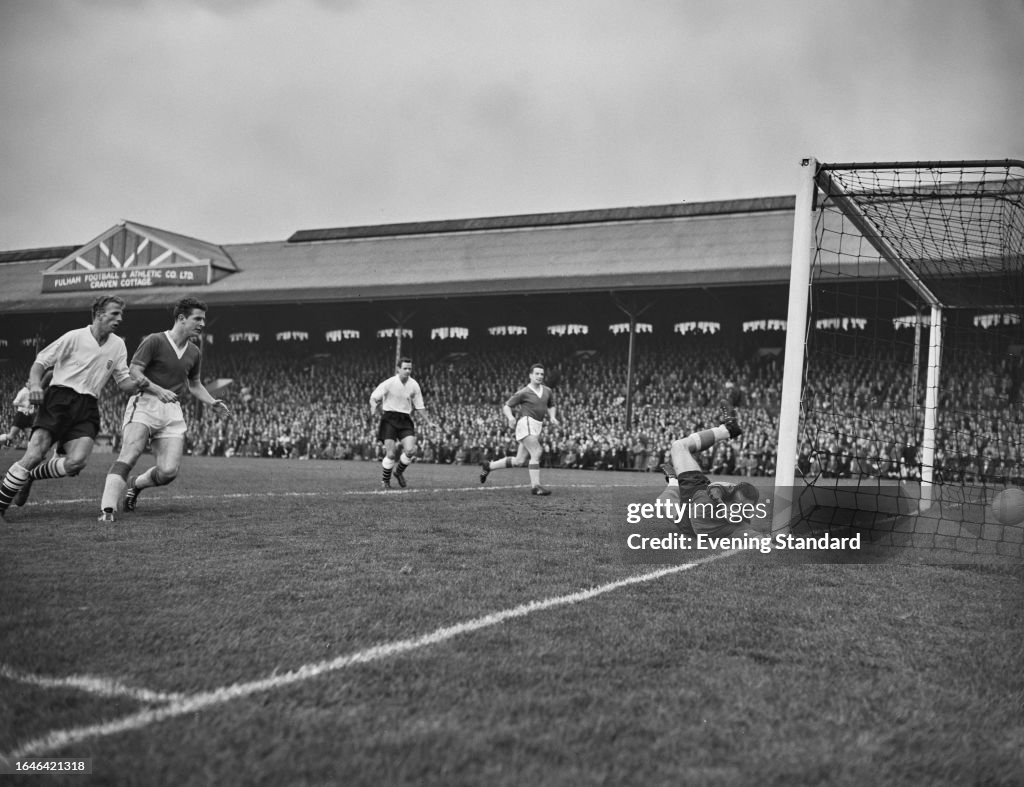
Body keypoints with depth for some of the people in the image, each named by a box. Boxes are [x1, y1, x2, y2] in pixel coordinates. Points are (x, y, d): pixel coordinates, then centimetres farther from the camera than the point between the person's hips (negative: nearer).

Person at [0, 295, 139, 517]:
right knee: (34, 455, -16)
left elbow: (124, 383, 14)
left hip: (88, 408, 4)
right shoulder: (75, 337, -2)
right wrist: (35, 385, -18)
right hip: (60, 398, -4)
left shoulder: (118, 345, 12)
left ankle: (31, 475, 11)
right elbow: (41, 362, 1)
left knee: (76, 462, -17)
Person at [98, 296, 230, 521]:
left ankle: (136, 485, 23)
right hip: (145, 404, -5)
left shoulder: (194, 352, 16)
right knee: (129, 456, -22)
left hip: (173, 411, 5)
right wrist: (157, 390, -23)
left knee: (169, 471, -7)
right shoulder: (154, 341, -3)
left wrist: (213, 403, 14)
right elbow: (133, 371, -9)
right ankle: (107, 509, -26)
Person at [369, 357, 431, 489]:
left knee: (410, 451, -13)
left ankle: (398, 472, 17)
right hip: (389, 418, -3)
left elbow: (419, 406, 9)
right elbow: (374, 398, -1)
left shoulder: (414, 385, 2)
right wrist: (373, 409, -16)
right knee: (391, 454, -11)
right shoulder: (389, 383, -8)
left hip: (405, 420, 3)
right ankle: (384, 481, 13)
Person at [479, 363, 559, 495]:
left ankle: (488, 466, 24)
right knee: (537, 453, -21)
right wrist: (510, 417, -21)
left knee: (519, 461, 10)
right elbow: (506, 406, 1)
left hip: (536, 429, 7)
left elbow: (551, 406, 29)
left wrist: (552, 418, 7)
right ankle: (535, 486, -20)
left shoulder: (547, 391, 13)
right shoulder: (523, 393, -3)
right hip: (526, 424, -7)